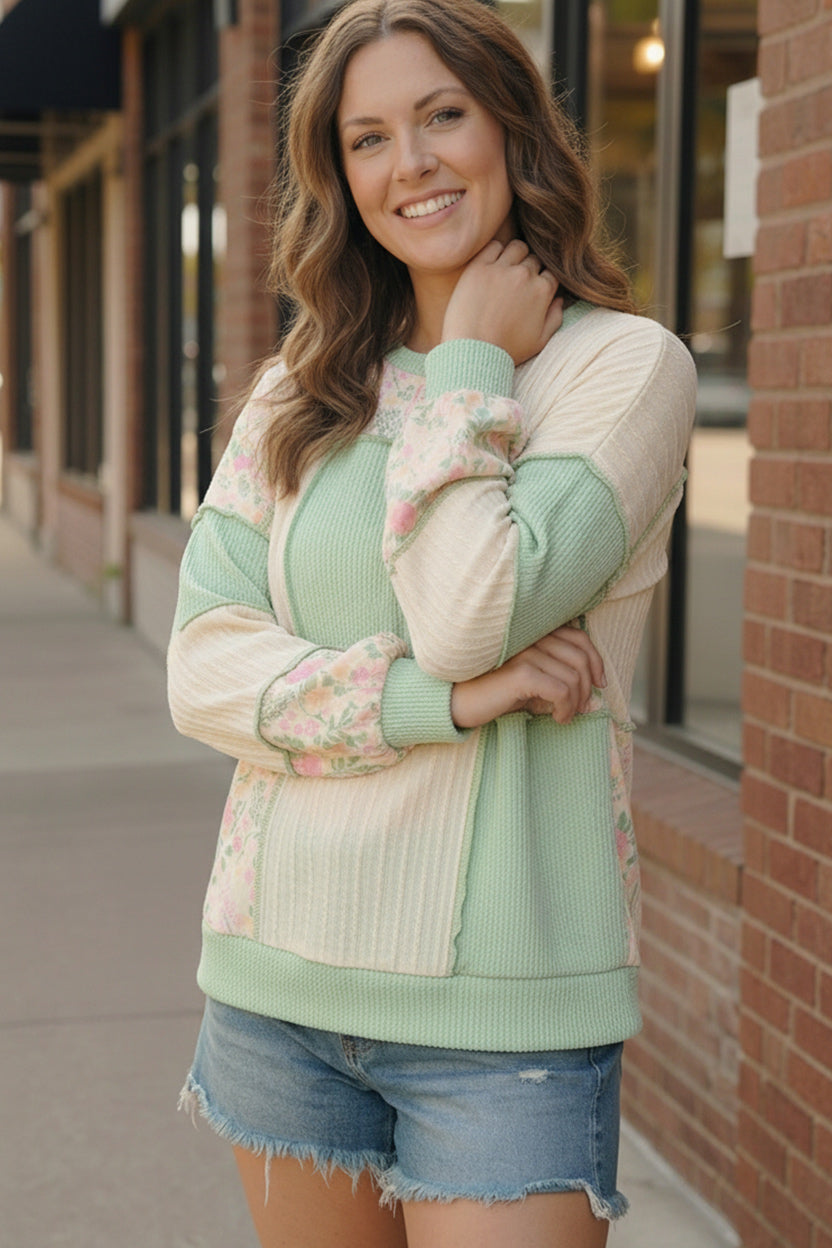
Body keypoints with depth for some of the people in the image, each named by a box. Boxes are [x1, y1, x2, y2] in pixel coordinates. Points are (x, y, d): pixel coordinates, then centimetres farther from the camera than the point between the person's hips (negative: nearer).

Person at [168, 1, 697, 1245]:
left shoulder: (624, 363, -5)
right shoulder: (297, 392, 9)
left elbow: (469, 618, -18)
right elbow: (202, 665, -2)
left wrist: (471, 372, -8)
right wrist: (437, 698, -15)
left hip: (502, 1002, -4)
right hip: (280, 970, 5)